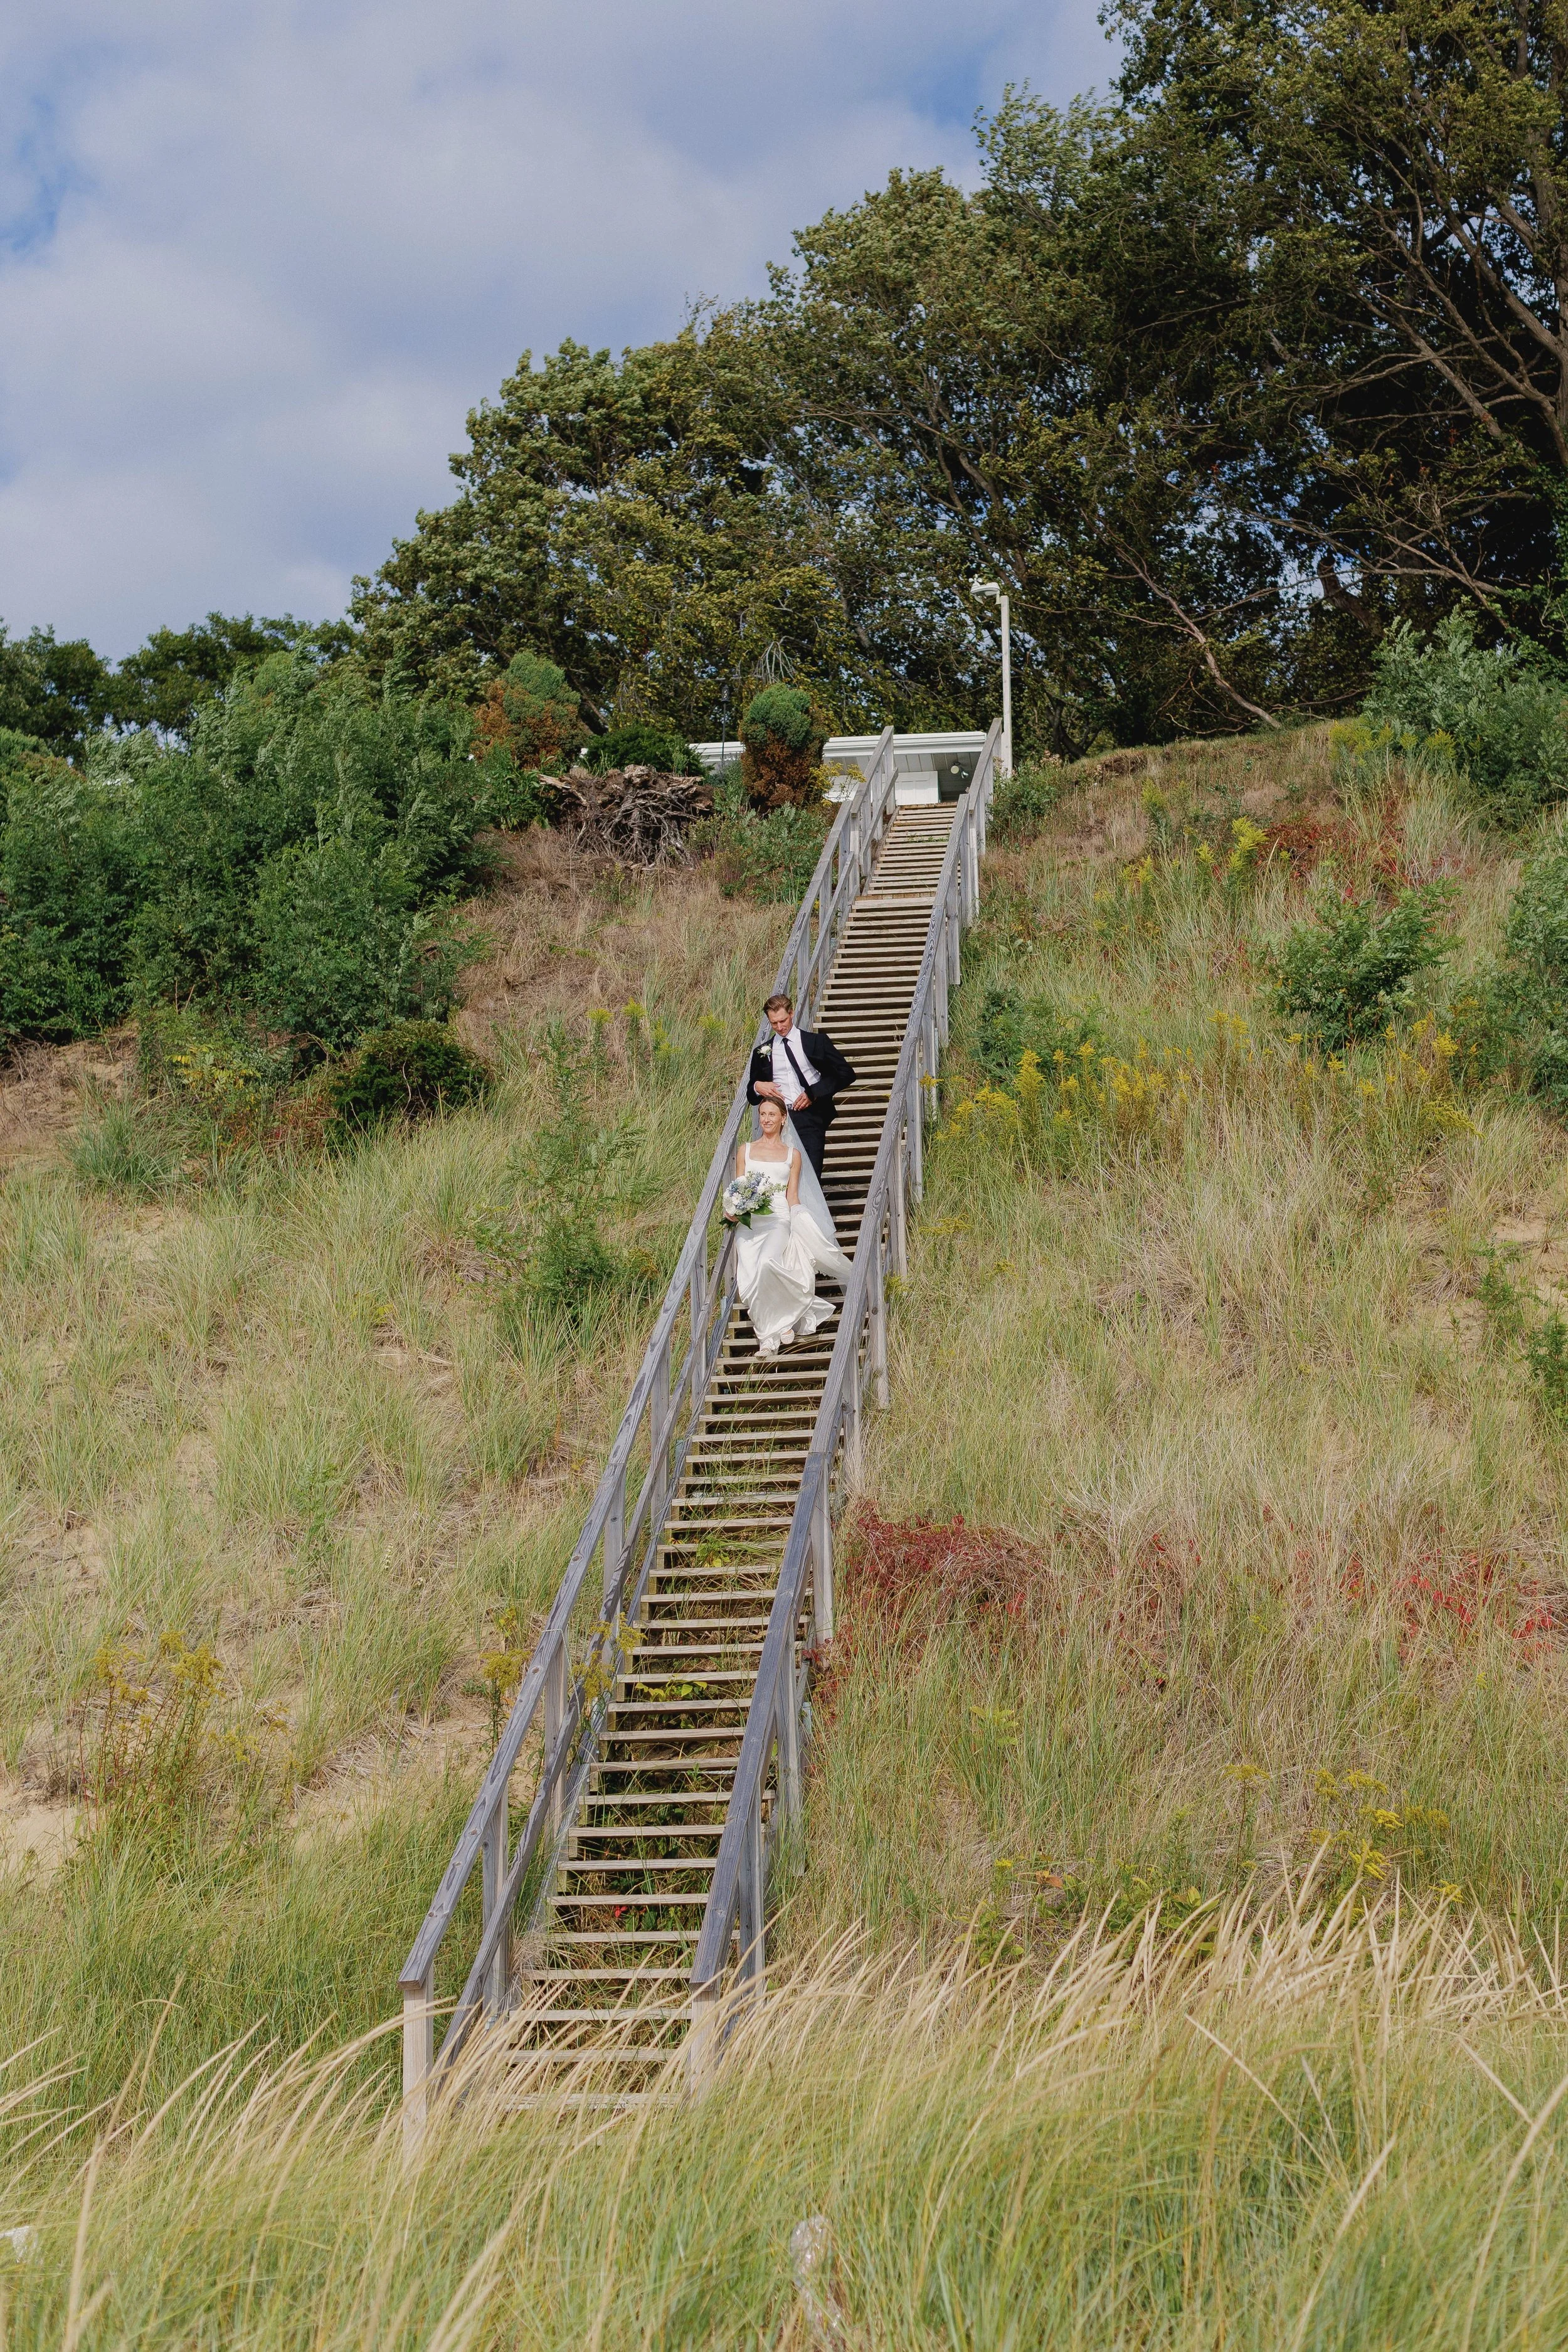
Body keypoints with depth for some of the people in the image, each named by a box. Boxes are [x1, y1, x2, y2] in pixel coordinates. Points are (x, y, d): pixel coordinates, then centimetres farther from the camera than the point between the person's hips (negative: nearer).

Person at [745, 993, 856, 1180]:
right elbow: (751, 1095, 24)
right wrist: (757, 1087, -1)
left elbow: (846, 1074, 5)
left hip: (810, 1119, -2)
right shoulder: (763, 1052, 17)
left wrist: (814, 1092, -5)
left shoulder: (816, 1042, 10)